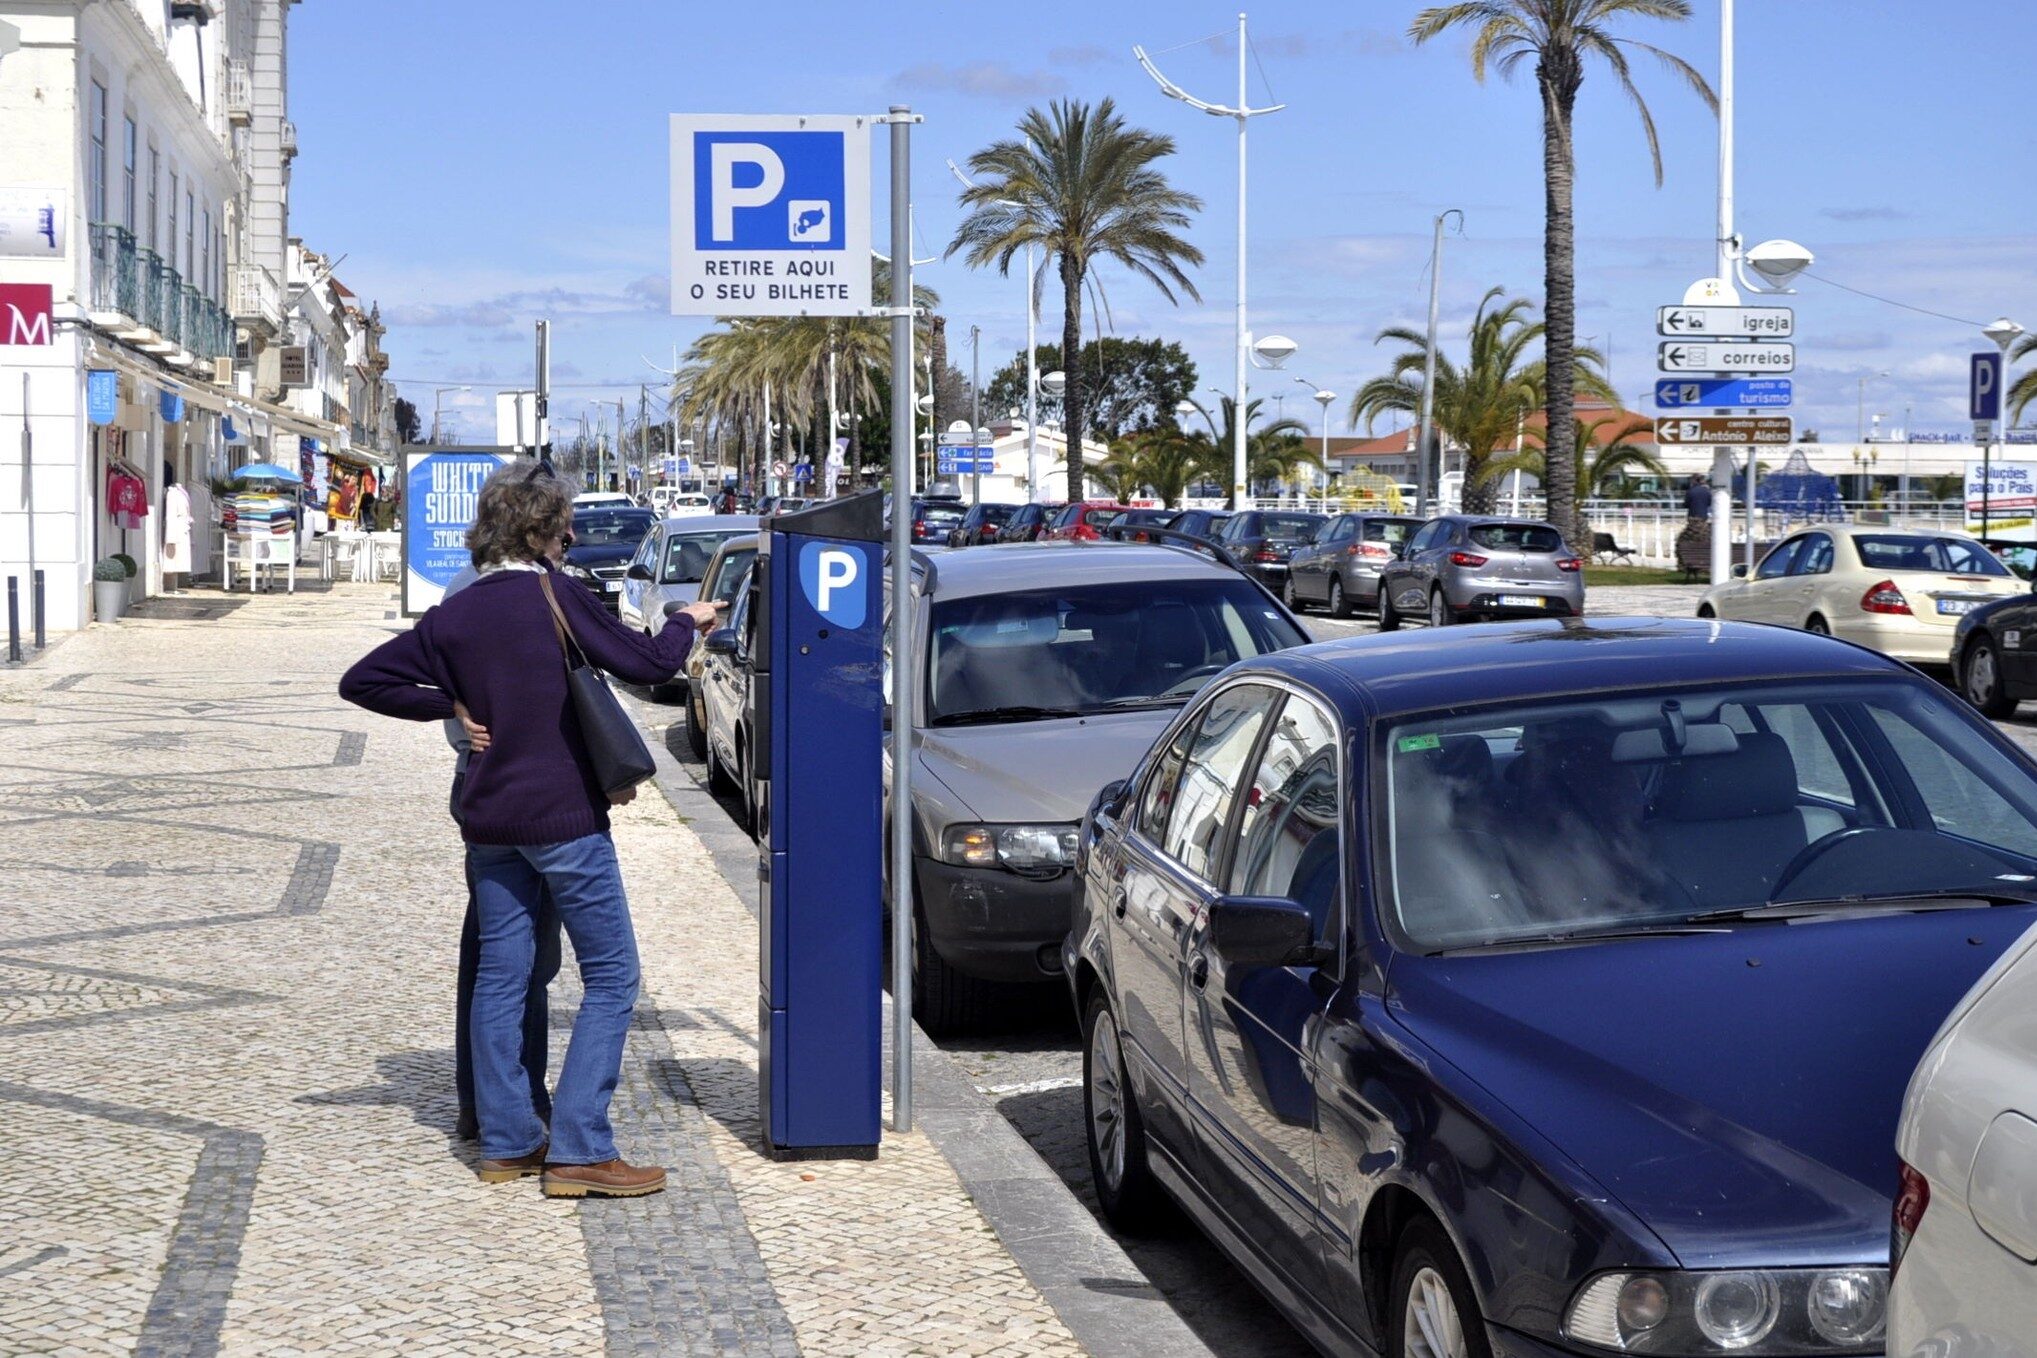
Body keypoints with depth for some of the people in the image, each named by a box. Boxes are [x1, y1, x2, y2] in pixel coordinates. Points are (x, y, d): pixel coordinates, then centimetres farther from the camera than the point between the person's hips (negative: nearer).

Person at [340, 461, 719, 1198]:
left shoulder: (453, 616, 5)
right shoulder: (554, 596, -10)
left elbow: (363, 681, 5)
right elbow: (648, 663, -7)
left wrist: (449, 707, 8)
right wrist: (686, 622, 12)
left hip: (489, 822, 6)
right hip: (564, 817, -6)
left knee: (500, 975, 13)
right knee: (611, 976, 0)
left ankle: (507, 1142, 16)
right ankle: (579, 1150, -6)